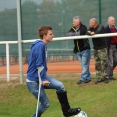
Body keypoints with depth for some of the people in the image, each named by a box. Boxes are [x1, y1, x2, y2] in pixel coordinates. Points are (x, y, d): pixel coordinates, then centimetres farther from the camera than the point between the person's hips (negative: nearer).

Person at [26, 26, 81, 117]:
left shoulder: (43, 45, 9)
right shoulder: (40, 45, -20)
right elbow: (39, 64, -23)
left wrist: (44, 77, 25)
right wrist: (43, 79, -24)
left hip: (41, 77, 9)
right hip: (33, 81, -8)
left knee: (60, 86, -4)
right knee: (45, 104, -2)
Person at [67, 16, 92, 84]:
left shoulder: (83, 27, -9)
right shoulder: (73, 28, 8)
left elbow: (80, 33, -26)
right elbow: (68, 34, -7)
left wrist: (73, 34, -11)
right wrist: (75, 34, -21)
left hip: (85, 49, -6)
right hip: (78, 50, 7)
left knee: (85, 65, -4)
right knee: (83, 65, 10)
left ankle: (83, 78, -3)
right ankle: (88, 77, 18)